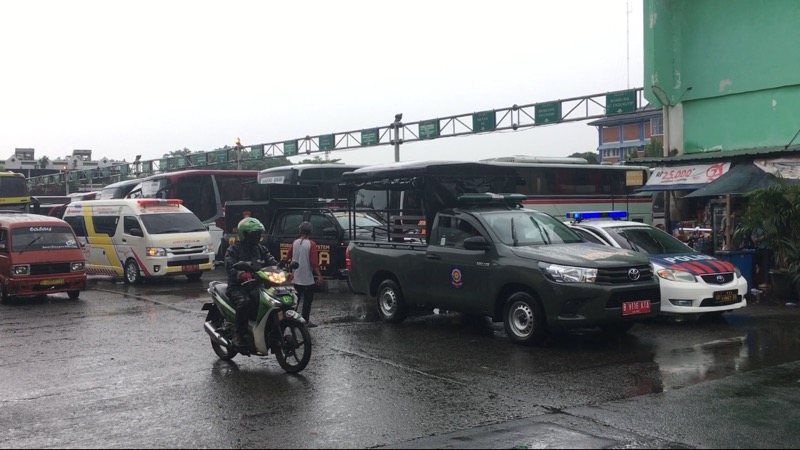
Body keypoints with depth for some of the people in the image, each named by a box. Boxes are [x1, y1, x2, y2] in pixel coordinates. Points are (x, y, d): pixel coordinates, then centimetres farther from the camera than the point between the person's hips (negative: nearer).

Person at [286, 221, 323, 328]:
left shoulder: (295, 243, 3)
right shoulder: (311, 244, -13)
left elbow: (288, 257, 13)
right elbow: (314, 262, -17)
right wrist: (319, 275, -13)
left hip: (296, 278, 5)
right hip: (308, 279, -5)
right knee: (307, 301, 3)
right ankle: (305, 321, 4)